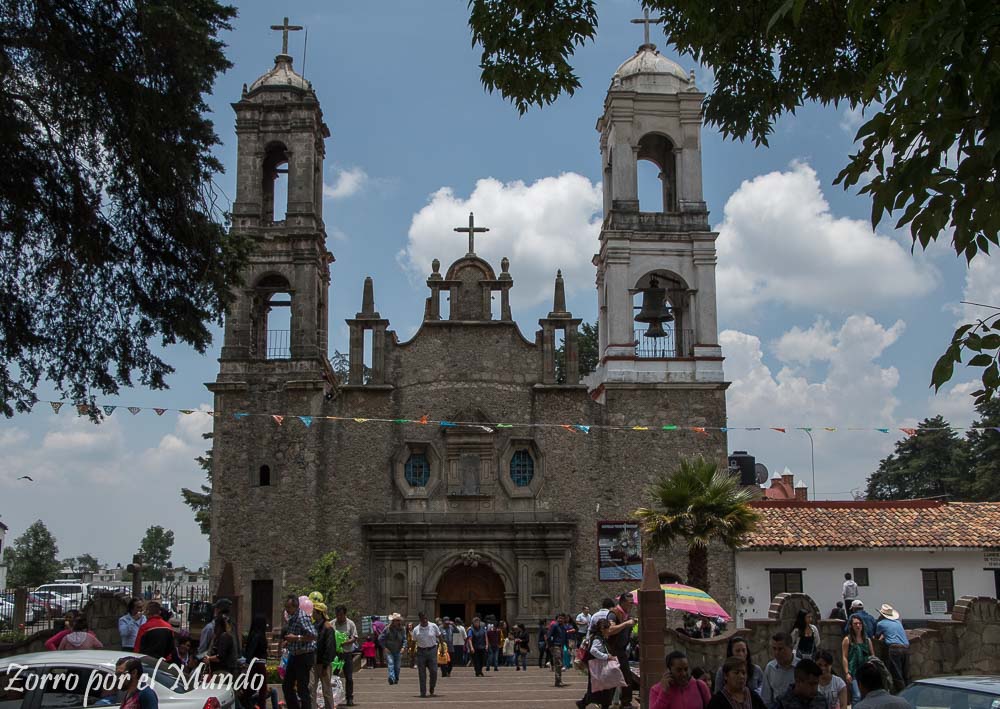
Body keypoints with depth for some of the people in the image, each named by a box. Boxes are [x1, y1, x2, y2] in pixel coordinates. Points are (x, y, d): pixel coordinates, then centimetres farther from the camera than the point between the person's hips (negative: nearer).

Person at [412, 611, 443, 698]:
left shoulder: (433, 626, -2)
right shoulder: (416, 629, 0)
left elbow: (439, 637, 8)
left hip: (432, 650, 0)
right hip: (421, 651, 1)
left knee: (434, 671, -4)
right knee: (422, 673, 1)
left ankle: (432, 689, 19)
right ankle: (423, 693, 8)